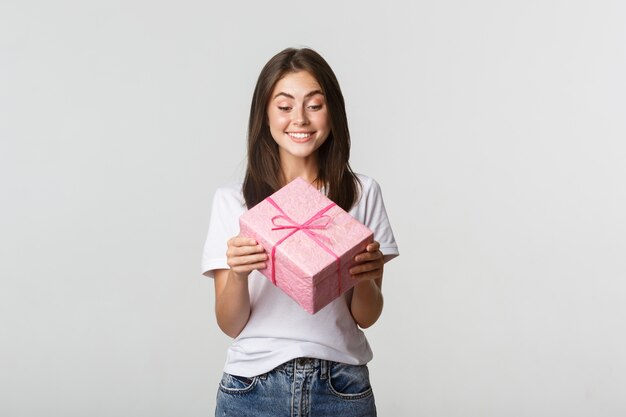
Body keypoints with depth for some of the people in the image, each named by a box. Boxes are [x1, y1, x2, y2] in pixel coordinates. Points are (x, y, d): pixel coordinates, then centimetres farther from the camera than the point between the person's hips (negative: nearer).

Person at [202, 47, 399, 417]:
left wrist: (366, 278, -19)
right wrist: (237, 274, -21)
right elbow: (230, 324, -2)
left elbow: (367, 317, 1)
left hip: (341, 386, 0)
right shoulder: (233, 200, -2)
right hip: (253, 386, 0)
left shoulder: (362, 193, -2)